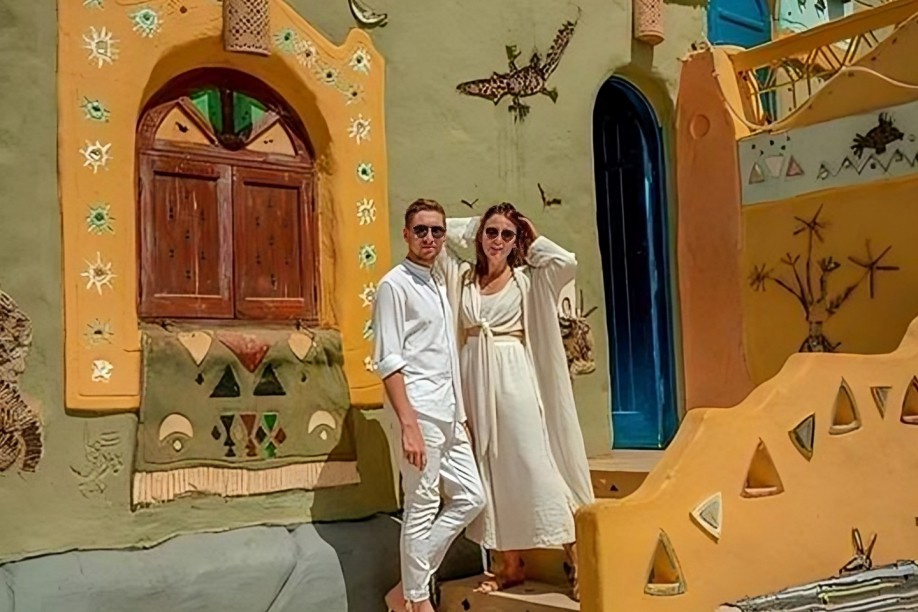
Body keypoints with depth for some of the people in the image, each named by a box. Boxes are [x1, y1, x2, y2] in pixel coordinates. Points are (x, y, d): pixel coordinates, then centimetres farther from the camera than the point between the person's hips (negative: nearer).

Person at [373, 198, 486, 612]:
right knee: (422, 509, -1)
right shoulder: (395, 285, -6)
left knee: (469, 498, 10)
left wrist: (461, 414, 16)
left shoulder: (438, 287, 19)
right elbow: (388, 361, -13)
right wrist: (408, 424, -20)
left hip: (449, 414, 9)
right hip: (420, 412, -9)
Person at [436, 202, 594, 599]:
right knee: (489, 474, 8)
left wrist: (534, 241, 0)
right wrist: (471, 227, 13)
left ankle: (575, 560, 5)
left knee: (534, 467, -4)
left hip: (514, 379, -4)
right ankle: (509, 565, 18)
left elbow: (568, 263, -16)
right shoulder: (461, 277, 10)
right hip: (475, 381, 4)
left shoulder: (528, 280, 2)